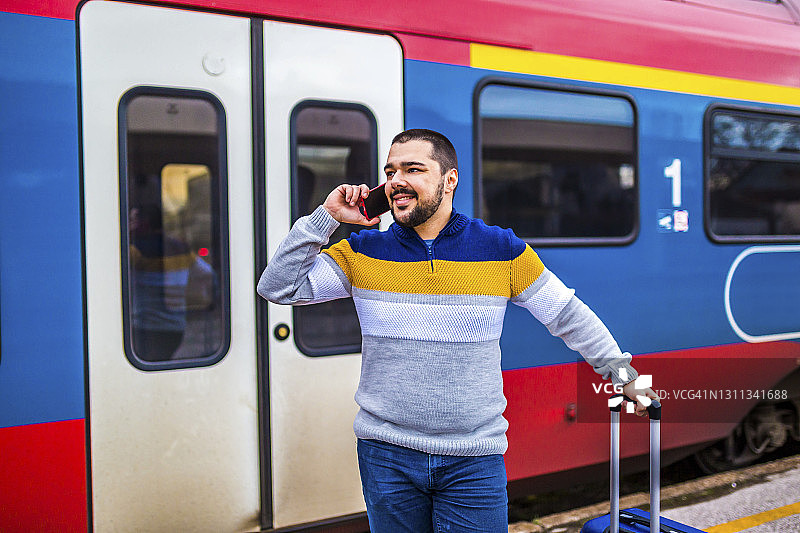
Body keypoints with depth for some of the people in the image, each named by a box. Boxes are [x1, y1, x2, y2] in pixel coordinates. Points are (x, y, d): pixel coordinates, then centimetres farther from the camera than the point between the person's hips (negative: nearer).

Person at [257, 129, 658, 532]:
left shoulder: (502, 251, -2)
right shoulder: (362, 253, 0)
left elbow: (567, 315, 7)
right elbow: (277, 287, -2)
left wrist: (621, 370, 11)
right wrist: (325, 218, -8)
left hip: (475, 460, -1)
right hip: (386, 454, 1)